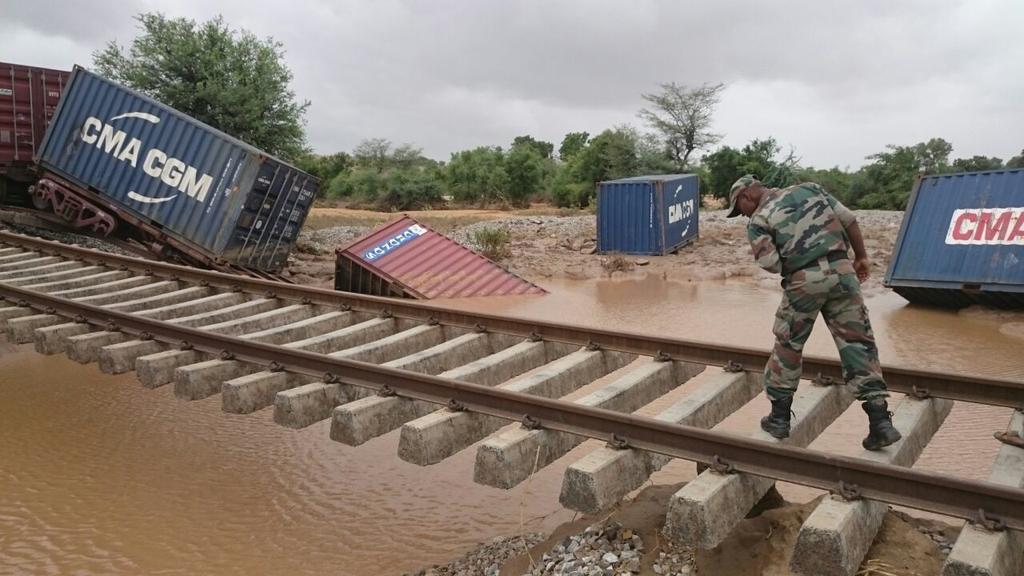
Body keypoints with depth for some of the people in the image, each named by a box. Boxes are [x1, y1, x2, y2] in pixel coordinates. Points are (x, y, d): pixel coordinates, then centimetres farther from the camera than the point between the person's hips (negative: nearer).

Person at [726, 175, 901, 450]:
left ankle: (779, 417, 21)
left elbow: (769, 263, -8)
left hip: (804, 281, -3)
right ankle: (881, 421, 2)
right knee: (858, 343, 6)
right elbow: (848, 219, 12)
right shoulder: (808, 188, 16)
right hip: (842, 270, 3)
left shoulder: (758, 220, 3)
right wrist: (861, 257, 18)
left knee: (788, 345, 13)